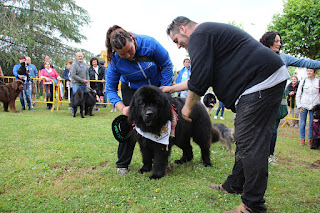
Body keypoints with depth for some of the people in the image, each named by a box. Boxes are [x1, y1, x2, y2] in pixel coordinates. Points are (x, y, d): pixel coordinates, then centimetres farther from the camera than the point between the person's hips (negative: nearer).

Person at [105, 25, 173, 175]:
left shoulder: (149, 44, -29)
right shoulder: (115, 61, -25)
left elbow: (167, 65, -14)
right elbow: (110, 89, -14)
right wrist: (122, 108, -31)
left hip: (156, 86, 1)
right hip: (131, 90, 0)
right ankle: (122, 164, 7)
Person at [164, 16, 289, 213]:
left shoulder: (199, 35, -7)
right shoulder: (210, 32, 27)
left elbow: (199, 80, -14)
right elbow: (202, 77, 31)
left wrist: (188, 106, 2)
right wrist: (172, 88, 37)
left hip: (261, 81, -11)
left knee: (250, 144, -9)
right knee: (244, 140, 15)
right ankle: (234, 186, 28)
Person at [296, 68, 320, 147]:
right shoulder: (303, 81, 4)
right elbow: (298, 95, 7)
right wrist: (299, 106, 1)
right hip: (304, 105, 0)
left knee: (312, 124, 2)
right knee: (302, 123, 3)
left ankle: (310, 139, 15)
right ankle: (302, 139, 16)